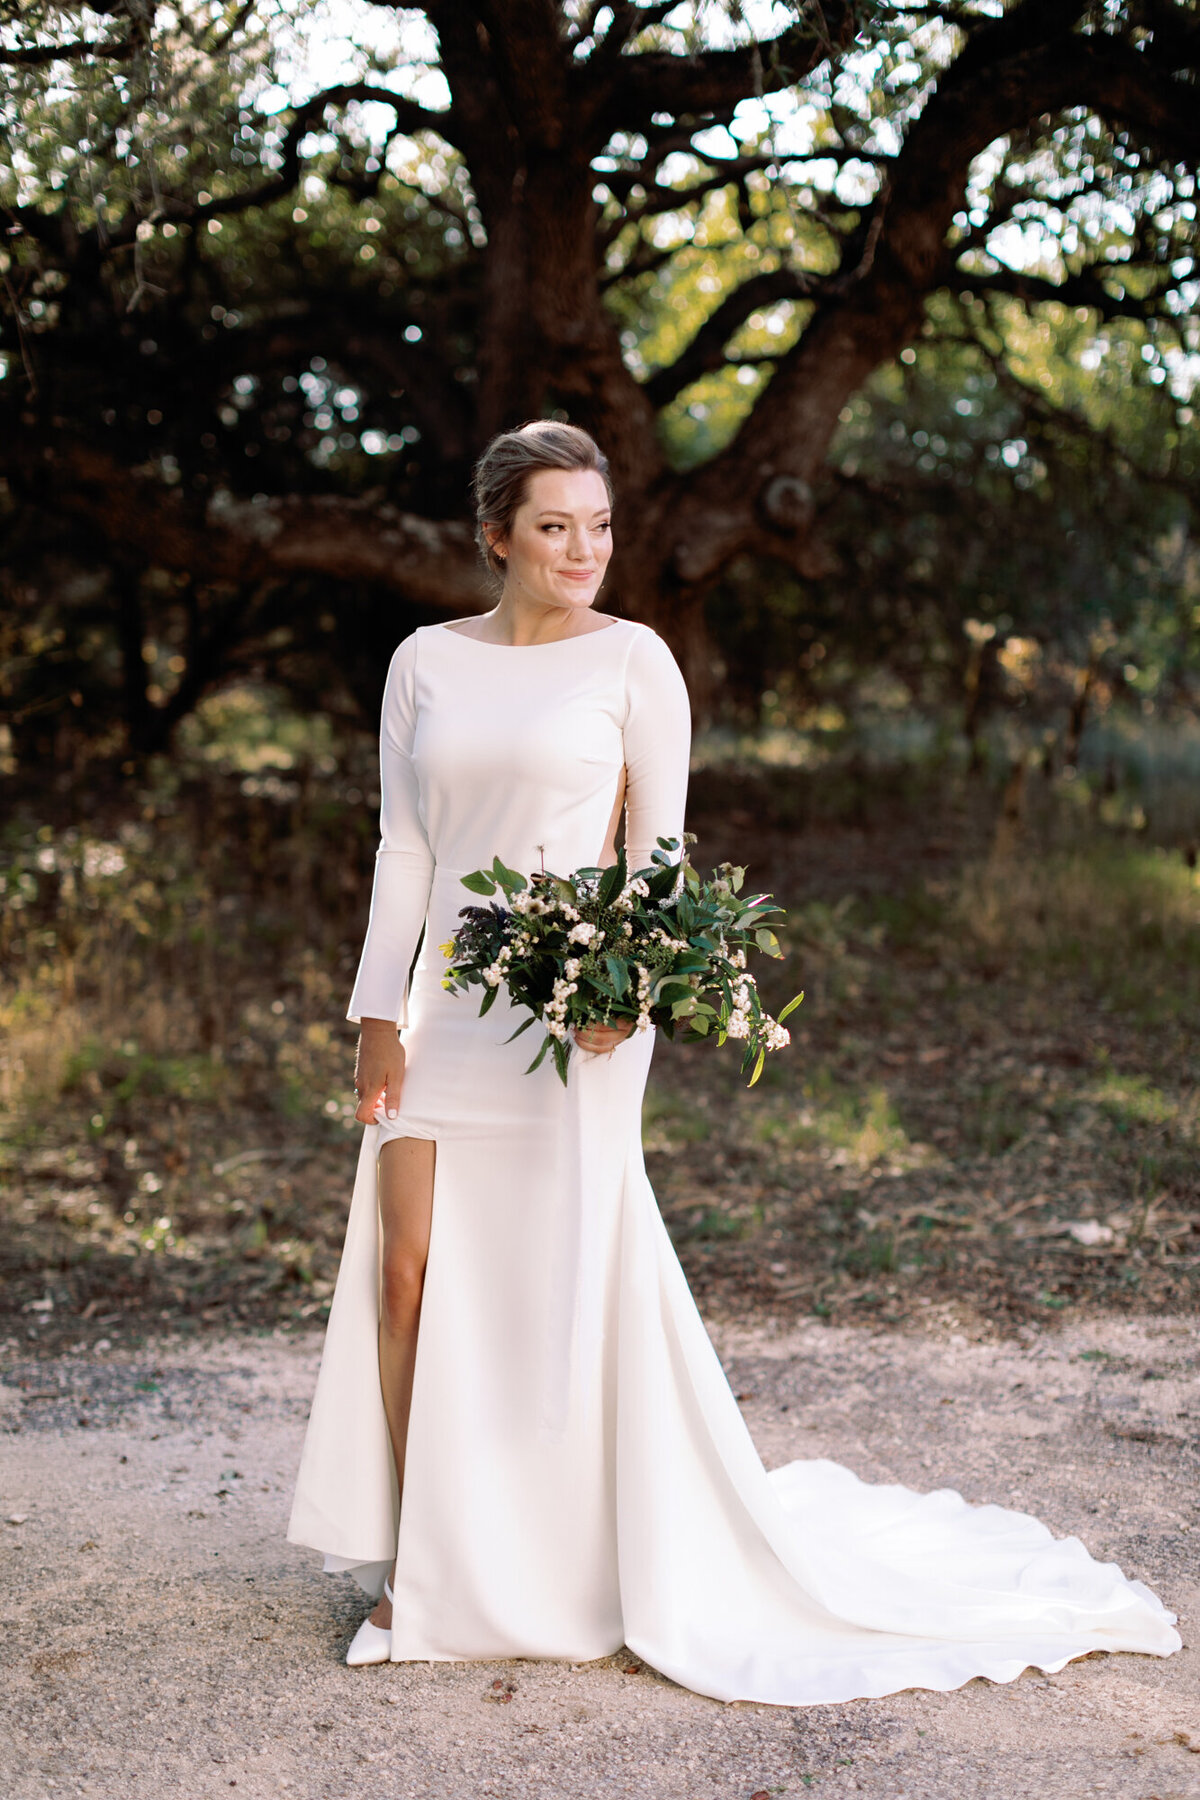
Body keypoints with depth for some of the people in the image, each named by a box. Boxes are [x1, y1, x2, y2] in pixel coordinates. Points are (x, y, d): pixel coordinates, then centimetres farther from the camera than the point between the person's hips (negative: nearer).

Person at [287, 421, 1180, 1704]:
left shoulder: (632, 660, 0)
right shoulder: (425, 663, 8)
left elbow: (658, 850, -2)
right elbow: (403, 850, 9)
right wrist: (379, 1010, 2)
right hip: (447, 1003, 3)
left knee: (573, 1276, 0)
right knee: (406, 1272, 2)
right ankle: (421, 1571, 17)